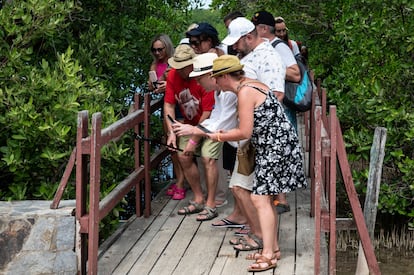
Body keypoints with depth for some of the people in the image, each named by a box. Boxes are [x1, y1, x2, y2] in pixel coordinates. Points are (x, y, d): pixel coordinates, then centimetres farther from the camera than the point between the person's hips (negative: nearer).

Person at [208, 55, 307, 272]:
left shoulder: (245, 92, -17)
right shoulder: (252, 85, 13)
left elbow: (245, 132, -19)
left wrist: (219, 136, -3)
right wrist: (225, 134, 10)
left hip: (275, 149, -10)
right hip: (274, 148, 10)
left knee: (260, 198, -11)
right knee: (266, 197, 15)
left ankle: (268, 255, -10)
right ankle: (273, 247, 24)